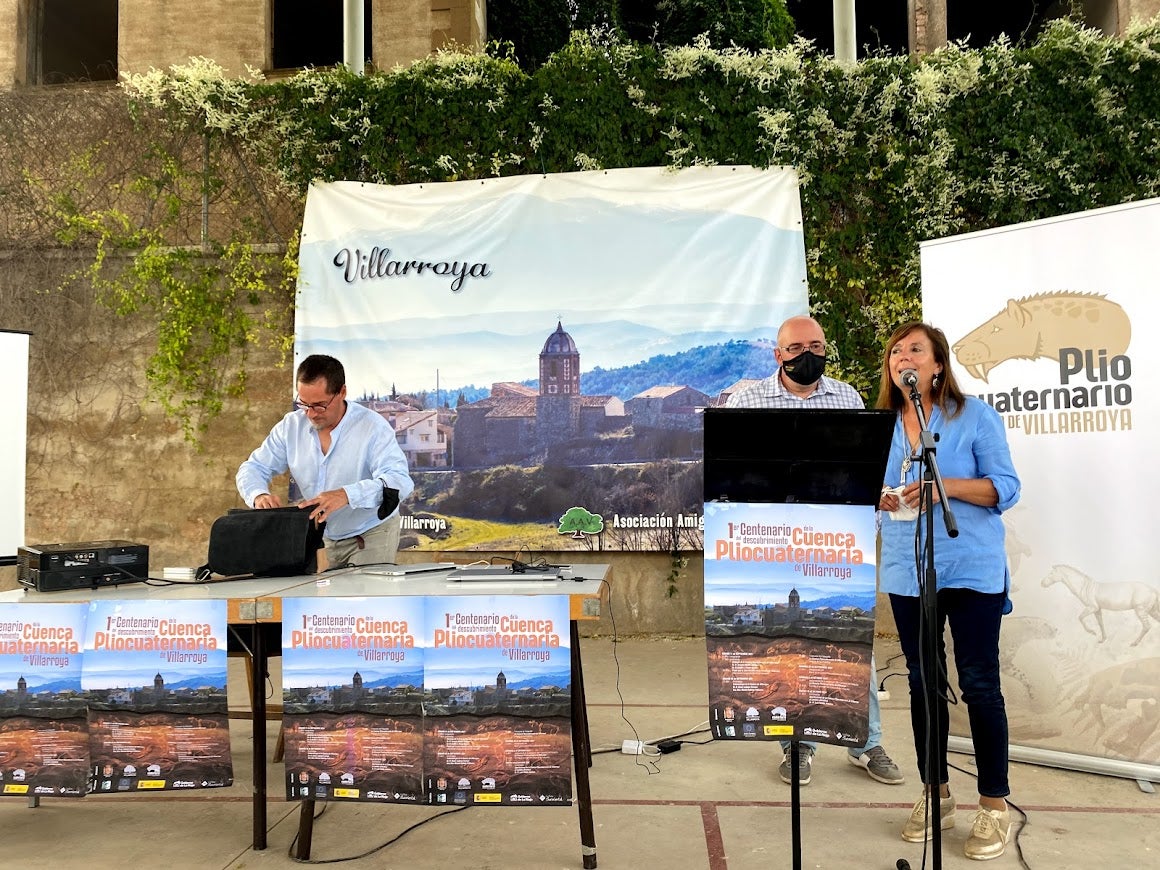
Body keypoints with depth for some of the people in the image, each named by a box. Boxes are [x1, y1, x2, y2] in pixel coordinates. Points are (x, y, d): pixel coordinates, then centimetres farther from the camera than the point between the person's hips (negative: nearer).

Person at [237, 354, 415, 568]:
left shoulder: (372, 426, -17)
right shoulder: (291, 426, -2)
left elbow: (399, 480, -29)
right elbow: (253, 468, 5)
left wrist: (346, 495, -45)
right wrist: (259, 495, -19)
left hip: (372, 535, -4)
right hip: (324, 538, 4)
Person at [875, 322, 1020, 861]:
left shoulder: (975, 416, -4)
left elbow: (1006, 488, -7)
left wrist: (948, 486, -22)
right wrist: (877, 497, -9)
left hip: (972, 569, -4)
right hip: (907, 572, 4)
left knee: (979, 684, 2)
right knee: (923, 682, 11)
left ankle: (994, 805, 18)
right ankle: (935, 794, 26)